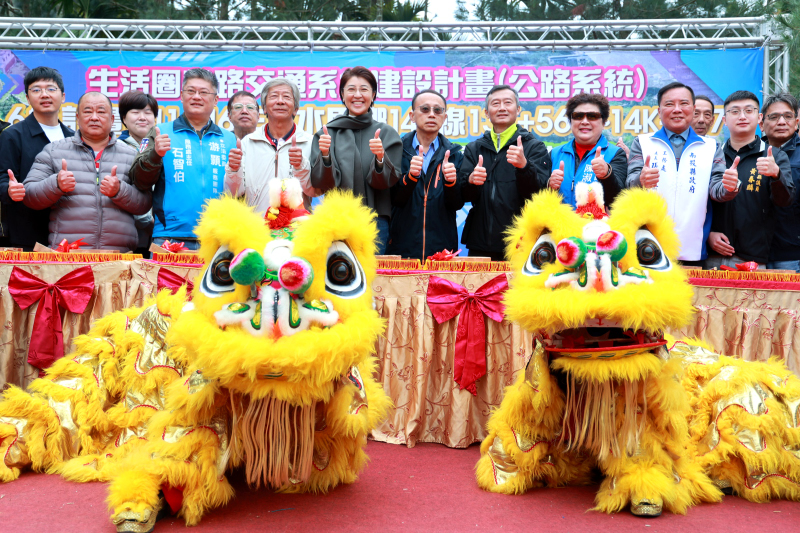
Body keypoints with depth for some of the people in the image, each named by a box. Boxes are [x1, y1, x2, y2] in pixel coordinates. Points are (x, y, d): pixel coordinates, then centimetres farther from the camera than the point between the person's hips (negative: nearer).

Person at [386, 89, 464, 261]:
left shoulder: (454, 154, 7)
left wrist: (450, 182, -20)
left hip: (442, 248, 1)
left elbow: (457, 205, 0)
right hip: (402, 246, -1)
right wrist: (410, 176, -22)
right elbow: (395, 200, -5)